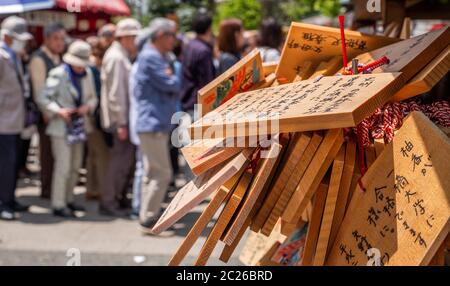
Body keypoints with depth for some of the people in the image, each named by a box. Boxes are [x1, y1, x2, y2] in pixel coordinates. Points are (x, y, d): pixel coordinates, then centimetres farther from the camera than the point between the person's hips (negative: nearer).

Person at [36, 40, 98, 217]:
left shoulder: (88, 74, 6)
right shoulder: (58, 74, -10)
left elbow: (93, 97, 12)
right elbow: (43, 98, -11)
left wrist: (88, 106, -10)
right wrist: (58, 111, -24)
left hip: (79, 126, 6)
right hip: (61, 127, -6)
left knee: (75, 166, 13)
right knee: (63, 166, -9)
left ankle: (68, 199, 27)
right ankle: (58, 205, -2)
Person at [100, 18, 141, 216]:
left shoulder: (122, 56, 15)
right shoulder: (116, 58, -15)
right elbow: (115, 93, -20)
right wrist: (121, 123, -21)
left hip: (124, 117, 10)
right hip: (119, 118, -10)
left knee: (127, 158, 15)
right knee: (120, 160, -5)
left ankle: (117, 196, 25)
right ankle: (108, 202, 4)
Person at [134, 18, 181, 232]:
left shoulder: (160, 57, 19)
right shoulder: (150, 57, -14)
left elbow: (172, 87, 17)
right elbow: (170, 84, -16)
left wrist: (172, 80, -4)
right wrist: (176, 79, 4)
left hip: (159, 123, 11)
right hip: (152, 124, -11)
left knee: (155, 173, 15)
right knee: (162, 174, -9)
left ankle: (148, 215, 24)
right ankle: (148, 220, -3)